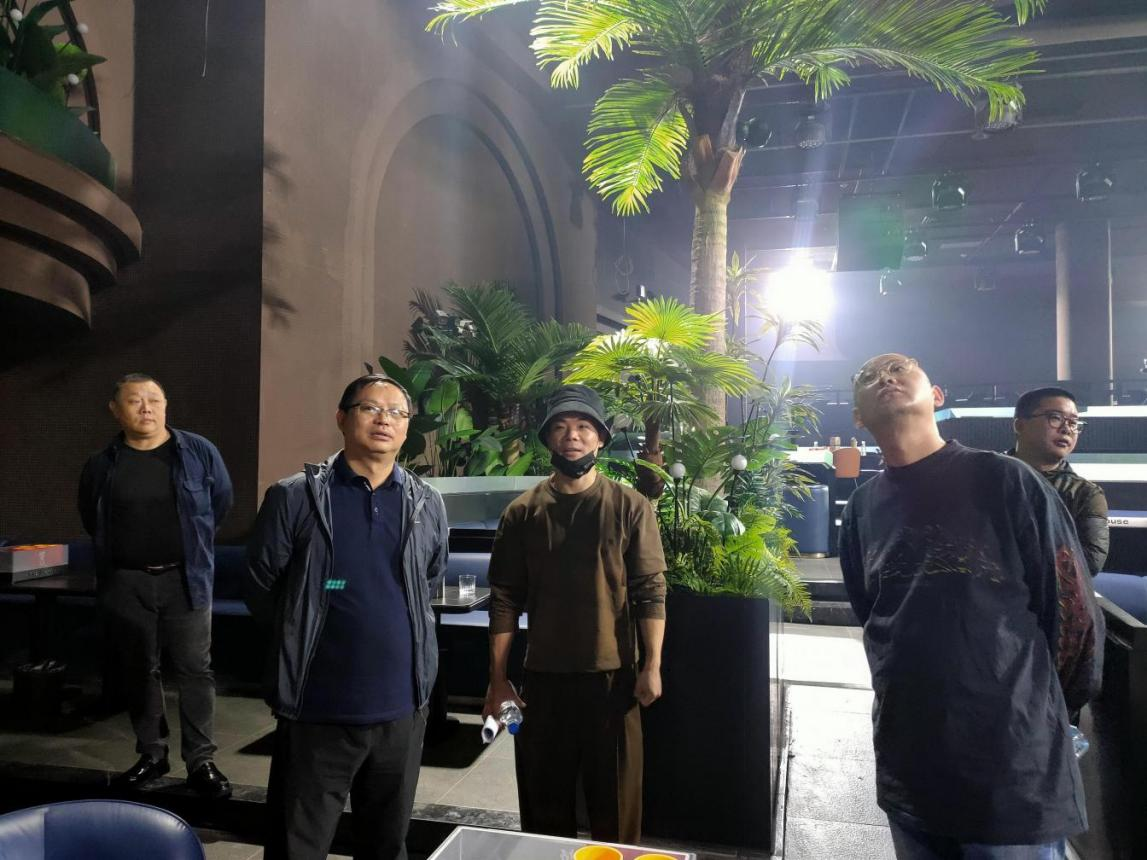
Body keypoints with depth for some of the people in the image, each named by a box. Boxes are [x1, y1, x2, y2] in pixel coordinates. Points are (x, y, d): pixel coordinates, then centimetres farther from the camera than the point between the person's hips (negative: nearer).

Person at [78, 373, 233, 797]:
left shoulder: (199, 452, -5)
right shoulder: (100, 465, 1)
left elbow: (221, 502, 7)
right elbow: (91, 520, 18)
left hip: (184, 579, -2)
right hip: (125, 583, 2)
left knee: (194, 670, 1)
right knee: (138, 671, 12)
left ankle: (201, 760, 10)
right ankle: (151, 755, 27)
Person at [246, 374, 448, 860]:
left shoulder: (427, 505, 3)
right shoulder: (294, 496, -7)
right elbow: (260, 588, 2)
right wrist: (303, 638, 10)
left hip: (402, 707, 3)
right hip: (316, 709, -3)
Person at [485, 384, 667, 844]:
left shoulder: (630, 507, -4)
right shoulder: (523, 512, 0)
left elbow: (651, 592, -5)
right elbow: (505, 599, 0)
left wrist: (652, 666, -10)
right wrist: (498, 677, -1)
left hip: (612, 674, -1)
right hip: (543, 676, 2)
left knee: (616, 800, 10)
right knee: (543, 796, 15)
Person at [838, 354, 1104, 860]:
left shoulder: (1004, 481, -8)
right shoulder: (862, 509, 4)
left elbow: (1072, 611, -4)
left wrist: (1029, 706, 5)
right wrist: (921, 695, 14)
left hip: (1014, 766, -4)